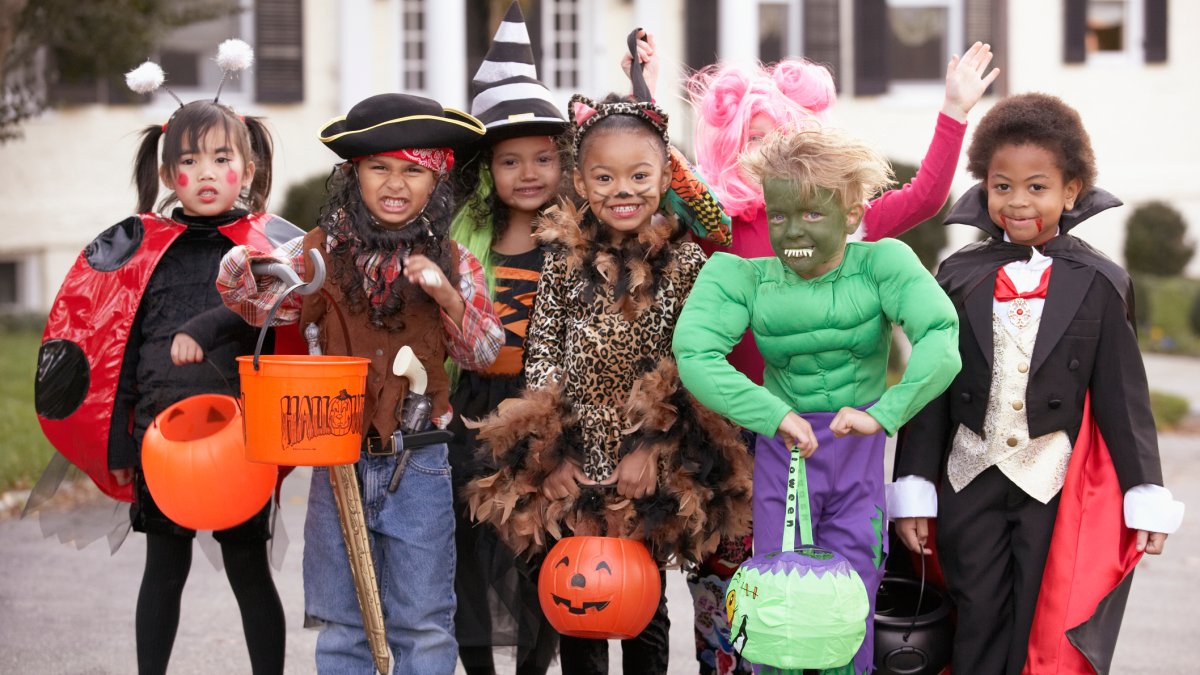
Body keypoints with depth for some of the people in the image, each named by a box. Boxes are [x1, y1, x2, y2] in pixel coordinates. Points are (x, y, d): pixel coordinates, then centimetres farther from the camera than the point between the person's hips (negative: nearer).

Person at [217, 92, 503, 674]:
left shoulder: (451, 261, 0)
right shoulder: (325, 251, 0)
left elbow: (484, 353, 2)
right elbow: (259, 300, -3)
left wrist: (449, 296, -15)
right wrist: (239, 269, -25)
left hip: (419, 463, -1)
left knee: (423, 625, 7)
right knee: (342, 625, 11)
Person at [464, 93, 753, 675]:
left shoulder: (684, 261, -3)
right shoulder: (565, 256, 0)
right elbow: (541, 350, 1)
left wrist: (651, 447, -11)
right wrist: (552, 451, -6)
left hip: (651, 466, -1)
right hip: (570, 461, 1)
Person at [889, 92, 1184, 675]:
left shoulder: (1098, 284, -2)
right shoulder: (959, 276, 2)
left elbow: (1122, 393, 0)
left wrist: (1146, 496, -2)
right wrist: (914, 489, 2)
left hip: (1056, 482, -1)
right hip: (971, 478, 2)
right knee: (977, 625, 7)